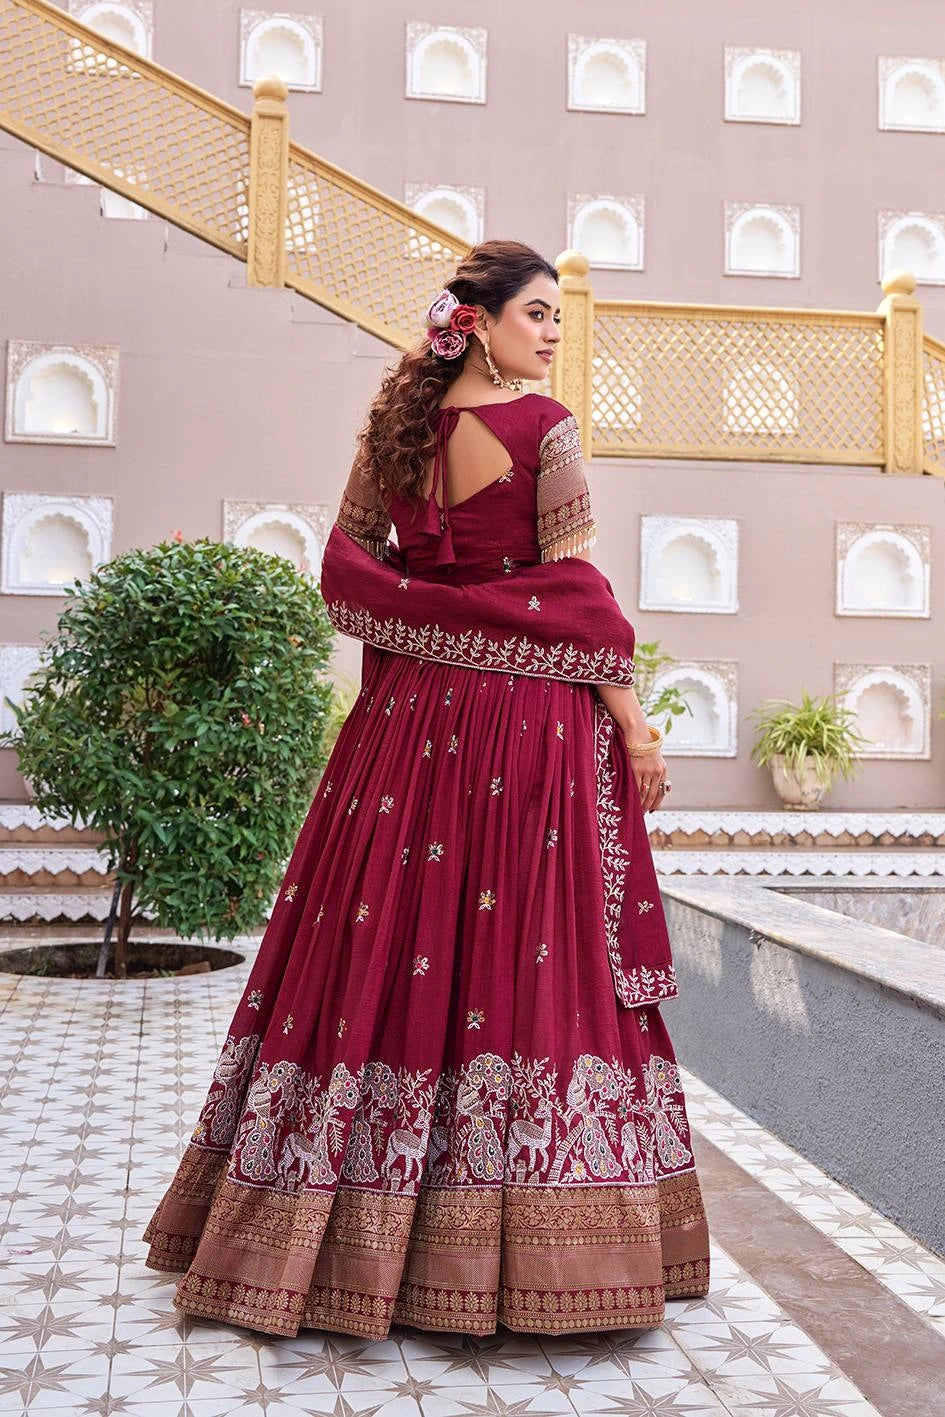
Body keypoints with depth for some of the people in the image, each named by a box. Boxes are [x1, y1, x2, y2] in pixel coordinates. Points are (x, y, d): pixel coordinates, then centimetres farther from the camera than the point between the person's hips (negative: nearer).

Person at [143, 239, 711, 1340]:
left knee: (385, 945, 9)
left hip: (410, 714, 6)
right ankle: (524, 1246, 5)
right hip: (529, 719, -6)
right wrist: (631, 720, -5)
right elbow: (574, 591, -10)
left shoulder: (396, 427, 10)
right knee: (521, 951, -2)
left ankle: (337, 1226, 19)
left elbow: (345, 568, 11)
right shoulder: (544, 428, -7)